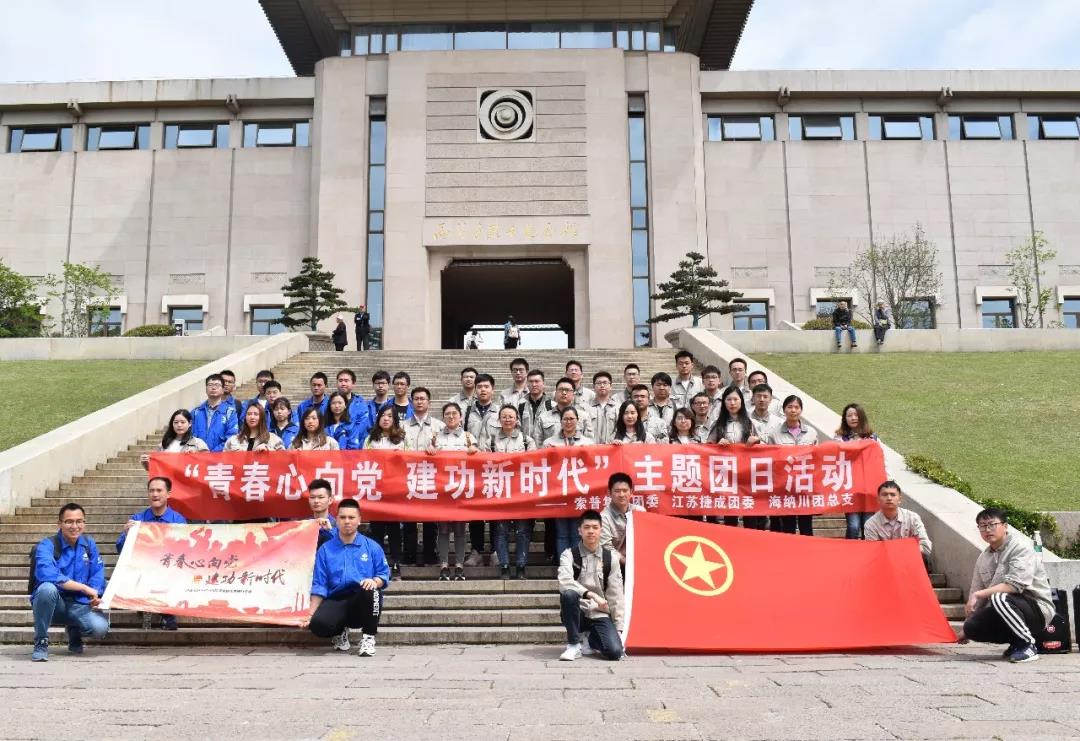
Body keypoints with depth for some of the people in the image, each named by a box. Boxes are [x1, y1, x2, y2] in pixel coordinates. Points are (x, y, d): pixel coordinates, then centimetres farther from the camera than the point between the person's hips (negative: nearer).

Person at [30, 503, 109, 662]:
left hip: (78, 605, 3)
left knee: (100, 627, -24)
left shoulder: (89, 544, 5)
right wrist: (84, 588, -27)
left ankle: (74, 631, 16)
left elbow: (98, 572, 0)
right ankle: (41, 643, -15)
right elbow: (48, 575, -29)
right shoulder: (47, 545, -11)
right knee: (48, 588, -37)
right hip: (52, 604, -3)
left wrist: (95, 594, -21)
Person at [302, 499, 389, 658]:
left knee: (370, 589, -37)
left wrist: (374, 582, -21)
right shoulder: (325, 549, 8)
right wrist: (310, 615, -3)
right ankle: (341, 631, 10)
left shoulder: (372, 546, 7)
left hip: (364, 603, -1)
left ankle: (368, 637, -12)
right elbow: (319, 585, 5)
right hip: (336, 601, 1)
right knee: (318, 624, -31)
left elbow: (384, 574, 3)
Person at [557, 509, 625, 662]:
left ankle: (590, 639, 14)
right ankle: (574, 644, -13)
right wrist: (592, 595, -32)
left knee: (615, 651, -23)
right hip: (577, 612, -2)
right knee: (568, 594, -35)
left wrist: (618, 628, -1)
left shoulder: (610, 558, 1)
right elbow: (564, 582, -24)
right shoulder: (569, 554, -7)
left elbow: (615, 594, 2)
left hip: (599, 614, 2)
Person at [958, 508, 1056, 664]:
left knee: (999, 598, -35)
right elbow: (976, 593, 12)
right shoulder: (983, 558, 10)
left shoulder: (1020, 547, -12)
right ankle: (1016, 642, 9)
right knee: (971, 627, -16)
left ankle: (1027, 645, -16)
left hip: (1038, 609, -7)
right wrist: (966, 629, 11)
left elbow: (1015, 585, -26)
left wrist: (978, 594, -28)